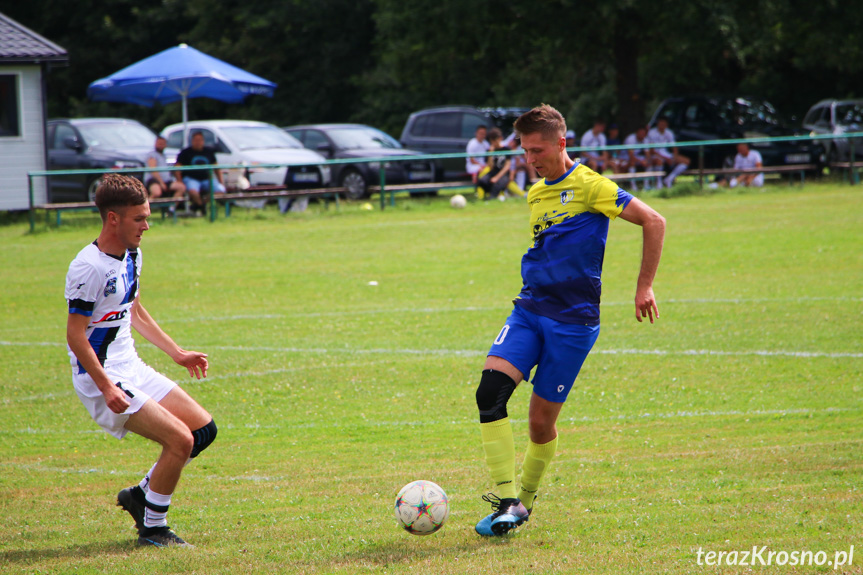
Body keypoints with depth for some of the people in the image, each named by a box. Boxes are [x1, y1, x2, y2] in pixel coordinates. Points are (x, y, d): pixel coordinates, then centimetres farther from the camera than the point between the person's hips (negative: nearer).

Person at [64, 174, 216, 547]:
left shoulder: (131, 255, 8)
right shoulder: (89, 267, -21)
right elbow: (75, 336, -21)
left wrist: (177, 354, 21)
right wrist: (107, 388, -26)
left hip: (132, 369, 9)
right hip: (101, 379, -9)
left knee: (204, 429, 6)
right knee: (180, 439, -17)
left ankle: (141, 495, 19)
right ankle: (152, 528, -1)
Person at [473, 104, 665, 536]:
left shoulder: (589, 186, -8)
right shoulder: (535, 195, 16)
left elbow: (653, 222, -9)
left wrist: (644, 287, -9)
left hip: (572, 320, -6)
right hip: (529, 310, 6)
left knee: (541, 419, -1)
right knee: (490, 391, -17)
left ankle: (525, 499, 23)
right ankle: (506, 501, -16)